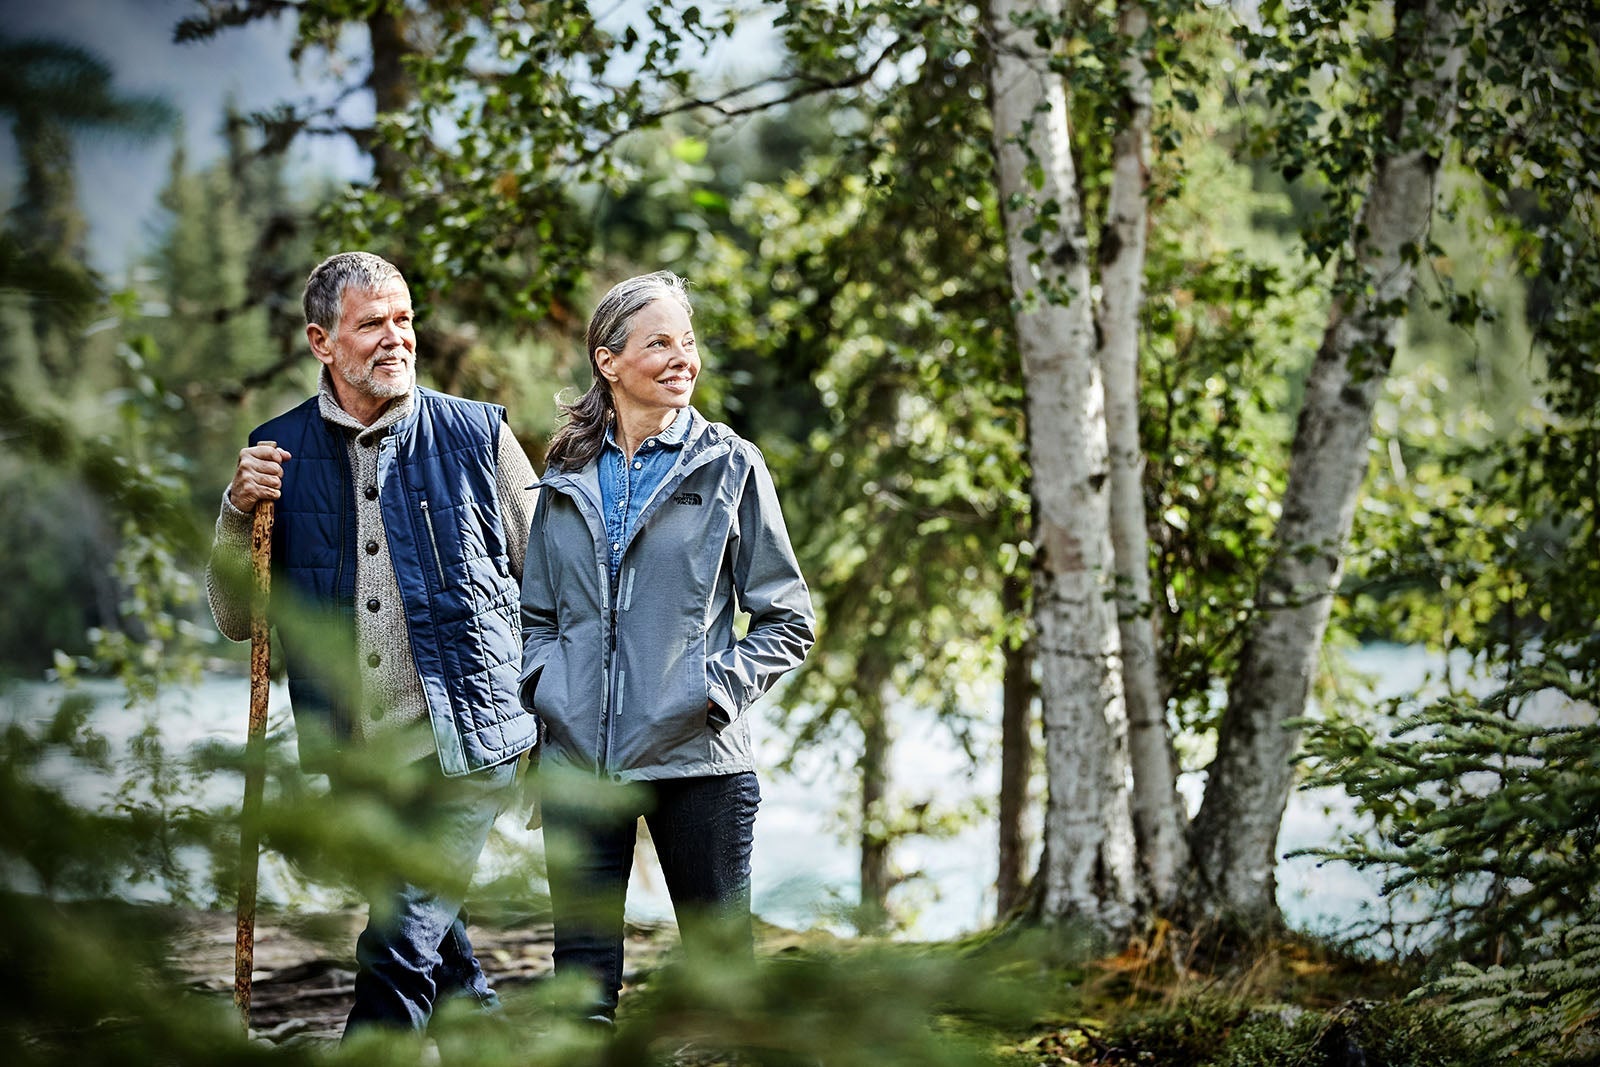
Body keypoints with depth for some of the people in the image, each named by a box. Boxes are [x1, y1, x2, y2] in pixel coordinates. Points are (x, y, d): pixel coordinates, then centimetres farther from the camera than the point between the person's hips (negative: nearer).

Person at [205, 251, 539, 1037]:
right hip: (354, 756, 4)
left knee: (403, 943, -11)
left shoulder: (478, 434, -1)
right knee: (420, 924, 16)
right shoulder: (279, 452, 5)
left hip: (466, 743, -3)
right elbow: (236, 619, 7)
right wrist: (239, 515, -9)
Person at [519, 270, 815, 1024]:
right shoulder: (567, 476, 10)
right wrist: (543, 681, 2)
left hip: (695, 759, -2)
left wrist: (718, 687, -10)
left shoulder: (728, 466, 2)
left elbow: (788, 621, 3)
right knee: (581, 976, 5)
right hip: (578, 758, 2)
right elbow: (534, 612, 20)